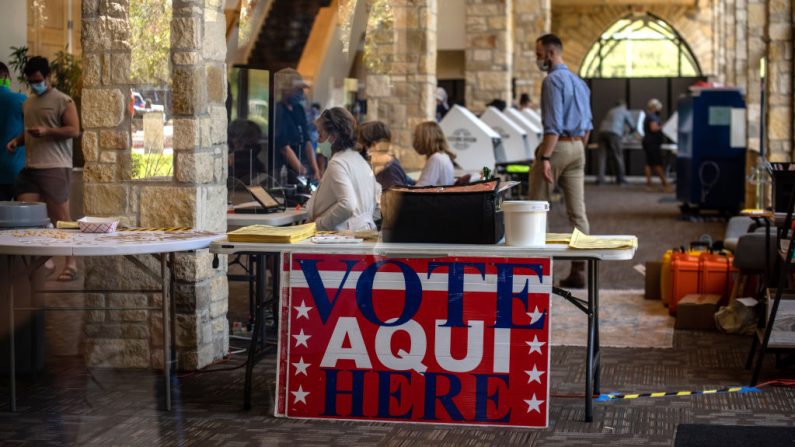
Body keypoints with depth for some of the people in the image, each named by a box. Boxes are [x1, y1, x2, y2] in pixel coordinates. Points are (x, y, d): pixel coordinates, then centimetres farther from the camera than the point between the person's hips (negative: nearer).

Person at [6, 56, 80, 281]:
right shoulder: (28, 103, 19)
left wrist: (46, 131, -23)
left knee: (60, 217, -5)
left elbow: (74, 130, -11)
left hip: (55, 168, -7)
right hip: (30, 168, 7)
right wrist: (17, 140, 9)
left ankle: (71, 264, 1)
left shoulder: (63, 101, -4)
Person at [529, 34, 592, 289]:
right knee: (578, 212, 4)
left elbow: (553, 124, -19)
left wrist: (545, 157, -21)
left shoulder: (553, 80, -11)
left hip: (557, 146, -8)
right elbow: (587, 124, 19)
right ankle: (578, 271, 4)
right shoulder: (579, 82, 16)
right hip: (578, 148, 8)